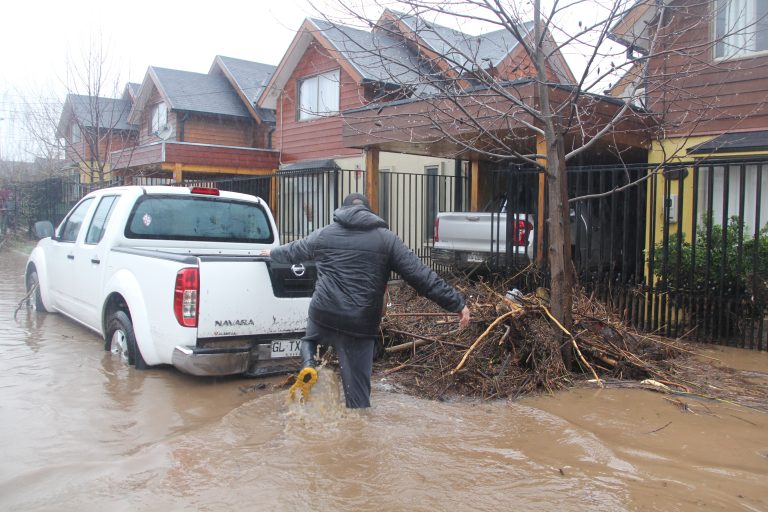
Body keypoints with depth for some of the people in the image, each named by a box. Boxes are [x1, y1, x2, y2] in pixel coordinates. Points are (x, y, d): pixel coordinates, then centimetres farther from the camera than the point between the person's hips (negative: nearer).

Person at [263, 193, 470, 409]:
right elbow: (420, 275, -1)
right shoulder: (386, 238, 4)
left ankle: (309, 364, 3)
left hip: (323, 314, 2)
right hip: (360, 324, -1)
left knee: (309, 340, 34)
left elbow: (293, 250, 30)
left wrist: (273, 253, 53)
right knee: (358, 387, 6)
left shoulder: (323, 234, 11)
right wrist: (457, 303, 2)